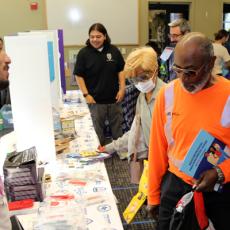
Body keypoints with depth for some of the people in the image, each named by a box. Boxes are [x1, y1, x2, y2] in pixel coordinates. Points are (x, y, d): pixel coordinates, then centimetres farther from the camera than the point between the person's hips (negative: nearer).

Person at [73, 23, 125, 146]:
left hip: (114, 98, 3)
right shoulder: (84, 53, -6)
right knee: (97, 130, 9)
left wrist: (122, 89, 0)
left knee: (118, 127, 16)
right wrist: (86, 94, -10)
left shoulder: (114, 51, 1)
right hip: (95, 100, -2)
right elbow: (79, 76, -5)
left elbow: (121, 70, 7)